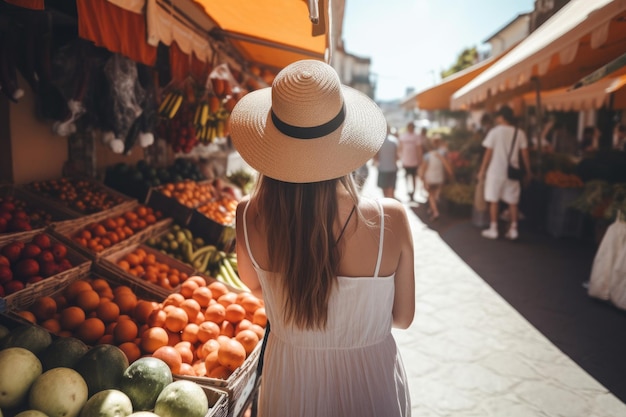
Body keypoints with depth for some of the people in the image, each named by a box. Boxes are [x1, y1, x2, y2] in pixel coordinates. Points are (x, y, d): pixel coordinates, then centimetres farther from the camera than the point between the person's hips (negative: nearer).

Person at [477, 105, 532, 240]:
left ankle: (493, 229, 8)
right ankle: (513, 230, 12)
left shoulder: (495, 131, -6)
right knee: (512, 201, 9)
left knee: (494, 200, 6)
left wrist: (482, 170, 0)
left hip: (495, 171, -3)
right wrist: (528, 171, 10)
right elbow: (525, 154, 1)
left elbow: (488, 153, -7)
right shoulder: (519, 133, 1)